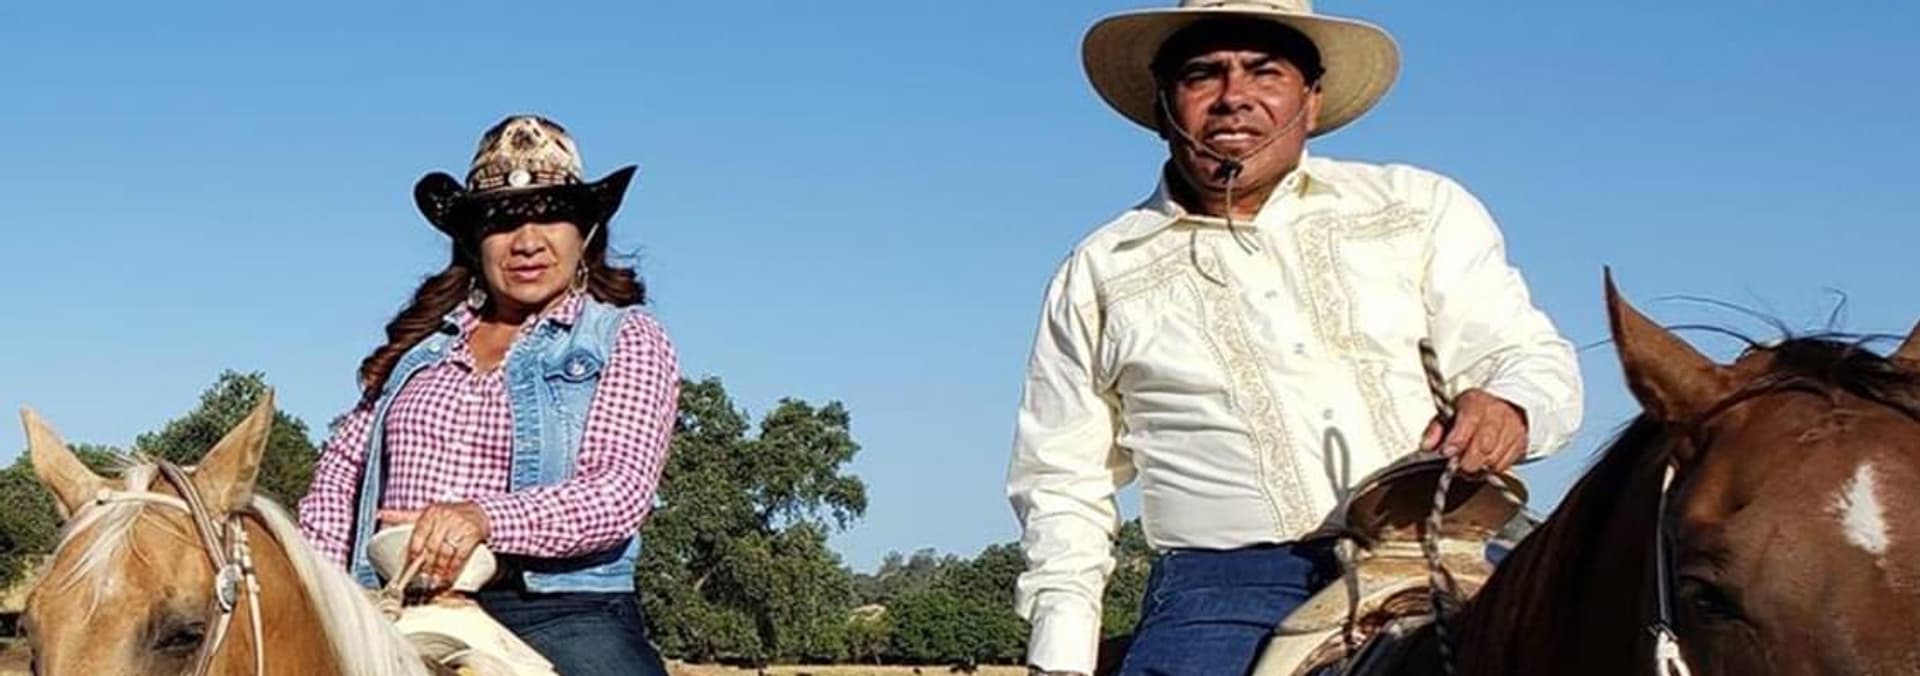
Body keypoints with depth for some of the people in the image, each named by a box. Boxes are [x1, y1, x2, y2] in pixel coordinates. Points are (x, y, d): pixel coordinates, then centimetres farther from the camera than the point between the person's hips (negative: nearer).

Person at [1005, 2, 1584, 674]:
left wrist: (1508, 407, -13)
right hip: (1226, 590, -1)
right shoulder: (1098, 275, 16)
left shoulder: (1423, 209, 17)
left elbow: (1534, 355, 11)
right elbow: (1064, 481, 20)